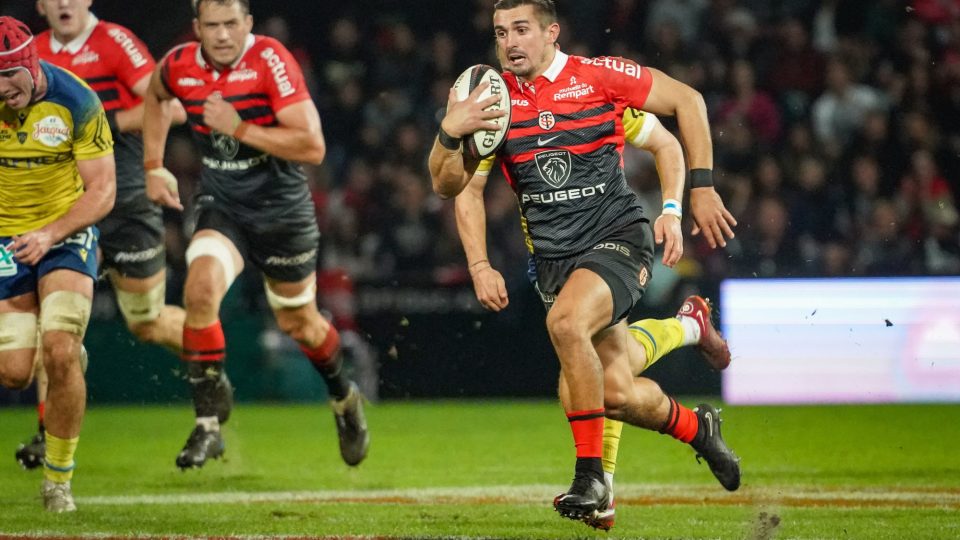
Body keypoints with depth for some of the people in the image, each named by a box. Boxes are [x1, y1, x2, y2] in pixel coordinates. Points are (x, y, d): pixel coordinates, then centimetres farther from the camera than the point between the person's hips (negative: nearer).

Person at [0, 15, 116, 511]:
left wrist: (49, 234, -27)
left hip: (67, 234, -2)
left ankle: (59, 478, -1)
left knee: (59, 355, -19)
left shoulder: (76, 103, -17)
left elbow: (102, 190, -13)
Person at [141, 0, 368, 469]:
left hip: (282, 209, -2)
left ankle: (344, 399, 46)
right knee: (200, 289, -25)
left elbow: (313, 147, -27)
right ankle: (206, 425, -15)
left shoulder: (271, 61, -22)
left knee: (298, 322, 14)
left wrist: (240, 128, -30)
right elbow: (154, 96, 20)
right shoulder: (179, 66, -8)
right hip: (220, 205, 2)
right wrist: (153, 166, 13)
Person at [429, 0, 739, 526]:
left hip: (617, 237, -4)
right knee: (617, 394, -1)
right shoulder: (494, 99, 5)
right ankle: (696, 428, 34)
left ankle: (591, 475, -19)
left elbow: (686, 101, 3)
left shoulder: (599, 76, -6)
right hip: (555, 258, 4)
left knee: (565, 321, -33)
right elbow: (448, 184, 6)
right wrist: (449, 132, -14)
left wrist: (701, 188, 0)